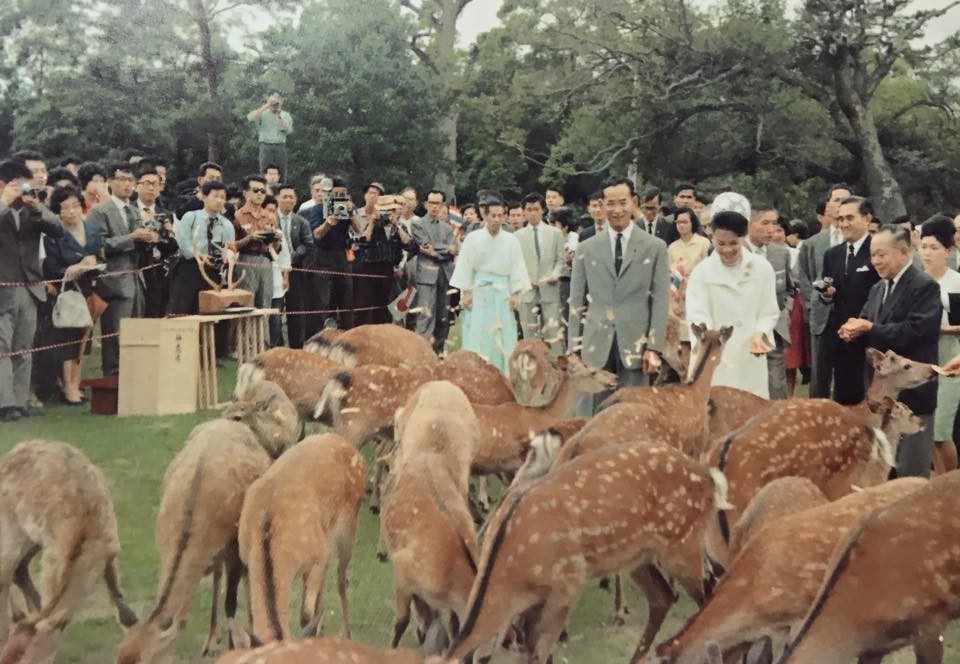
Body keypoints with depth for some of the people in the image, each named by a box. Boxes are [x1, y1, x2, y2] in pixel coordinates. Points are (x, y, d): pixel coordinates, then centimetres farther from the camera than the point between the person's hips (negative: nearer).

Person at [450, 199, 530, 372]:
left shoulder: (511, 240, 2)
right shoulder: (473, 238, -2)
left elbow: (517, 267, 3)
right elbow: (465, 266, -1)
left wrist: (515, 293, -1)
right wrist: (465, 292, -5)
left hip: (502, 293, 2)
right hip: (479, 291, -2)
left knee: (502, 337, 2)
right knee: (477, 336, -2)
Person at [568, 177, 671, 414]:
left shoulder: (655, 248, 5)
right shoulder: (586, 249, 8)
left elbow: (661, 300, 2)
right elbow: (576, 301, 10)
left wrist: (654, 347, -5)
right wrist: (574, 348, 4)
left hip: (635, 344, -1)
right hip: (596, 346, 1)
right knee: (591, 415, 1)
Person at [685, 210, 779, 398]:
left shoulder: (762, 268, 1)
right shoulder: (701, 272, -3)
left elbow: (769, 312, 5)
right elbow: (697, 314, -12)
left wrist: (759, 334, -15)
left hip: (750, 358, 1)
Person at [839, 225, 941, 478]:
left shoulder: (925, 287, -12)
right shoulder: (878, 289, 14)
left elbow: (915, 332, -22)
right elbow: (866, 324, 12)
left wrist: (870, 328, -20)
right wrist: (855, 330, -11)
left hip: (911, 390, -8)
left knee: (911, 469, 1)